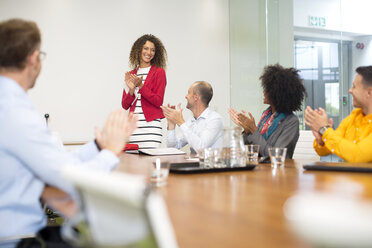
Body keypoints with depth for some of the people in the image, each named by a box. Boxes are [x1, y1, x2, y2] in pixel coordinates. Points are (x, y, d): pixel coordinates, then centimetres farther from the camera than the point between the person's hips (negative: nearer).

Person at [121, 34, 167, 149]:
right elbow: (125, 105, 12)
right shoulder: (131, 74, 14)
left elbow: (158, 101, -5)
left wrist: (140, 86, -12)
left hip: (151, 125, -4)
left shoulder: (159, 72, 2)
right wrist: (131, 90, -7)